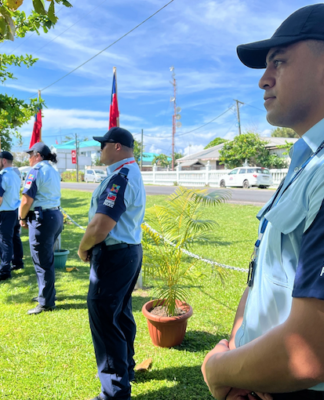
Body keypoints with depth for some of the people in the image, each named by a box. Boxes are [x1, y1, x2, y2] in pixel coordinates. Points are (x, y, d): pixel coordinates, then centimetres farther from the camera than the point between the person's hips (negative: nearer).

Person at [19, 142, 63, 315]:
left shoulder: (36, 170, -11)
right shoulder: (53, 171, 17)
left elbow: (27, 200, -17)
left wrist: (22, 218, 0)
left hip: (42, 218, -9)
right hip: (55, 215, 9)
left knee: (42, 262, 0)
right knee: (47, 259, 20)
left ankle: (46, 303, 9)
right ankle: (47, 293, 33)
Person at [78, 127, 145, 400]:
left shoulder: (120, 177, -20)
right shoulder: (132, 172, 12)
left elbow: (100, 227, -26)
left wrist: (83, 249, -7)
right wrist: (92, 247, 13)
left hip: (113, 256, -10)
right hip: (130, 251, 10)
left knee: (105, 321, 0)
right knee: (121, 314, 21)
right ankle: (126, 368, 39)